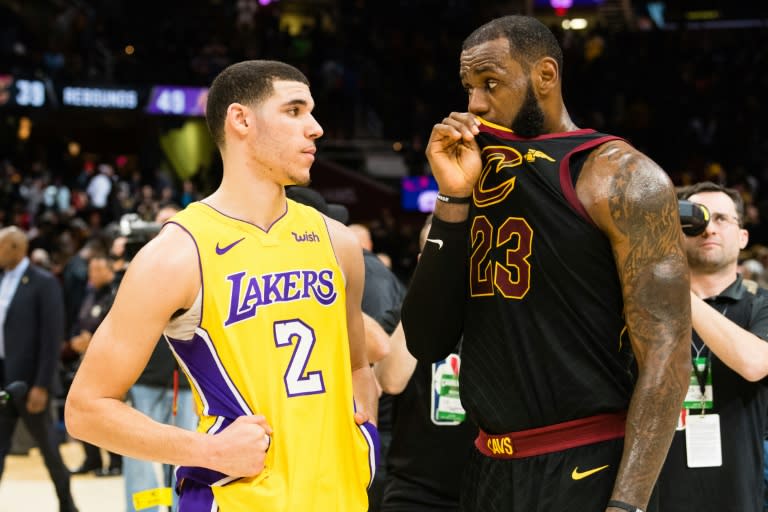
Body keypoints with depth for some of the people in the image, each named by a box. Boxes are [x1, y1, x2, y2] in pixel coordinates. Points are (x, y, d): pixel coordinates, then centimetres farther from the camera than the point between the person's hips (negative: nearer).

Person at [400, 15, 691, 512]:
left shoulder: (618, 176, -9)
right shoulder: (480, 181, 11)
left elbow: (666, 354, -15)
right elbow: (428, 342, 6)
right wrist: (454, 197, -3)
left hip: (587, 472, -7)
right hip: (490, 469, 7)